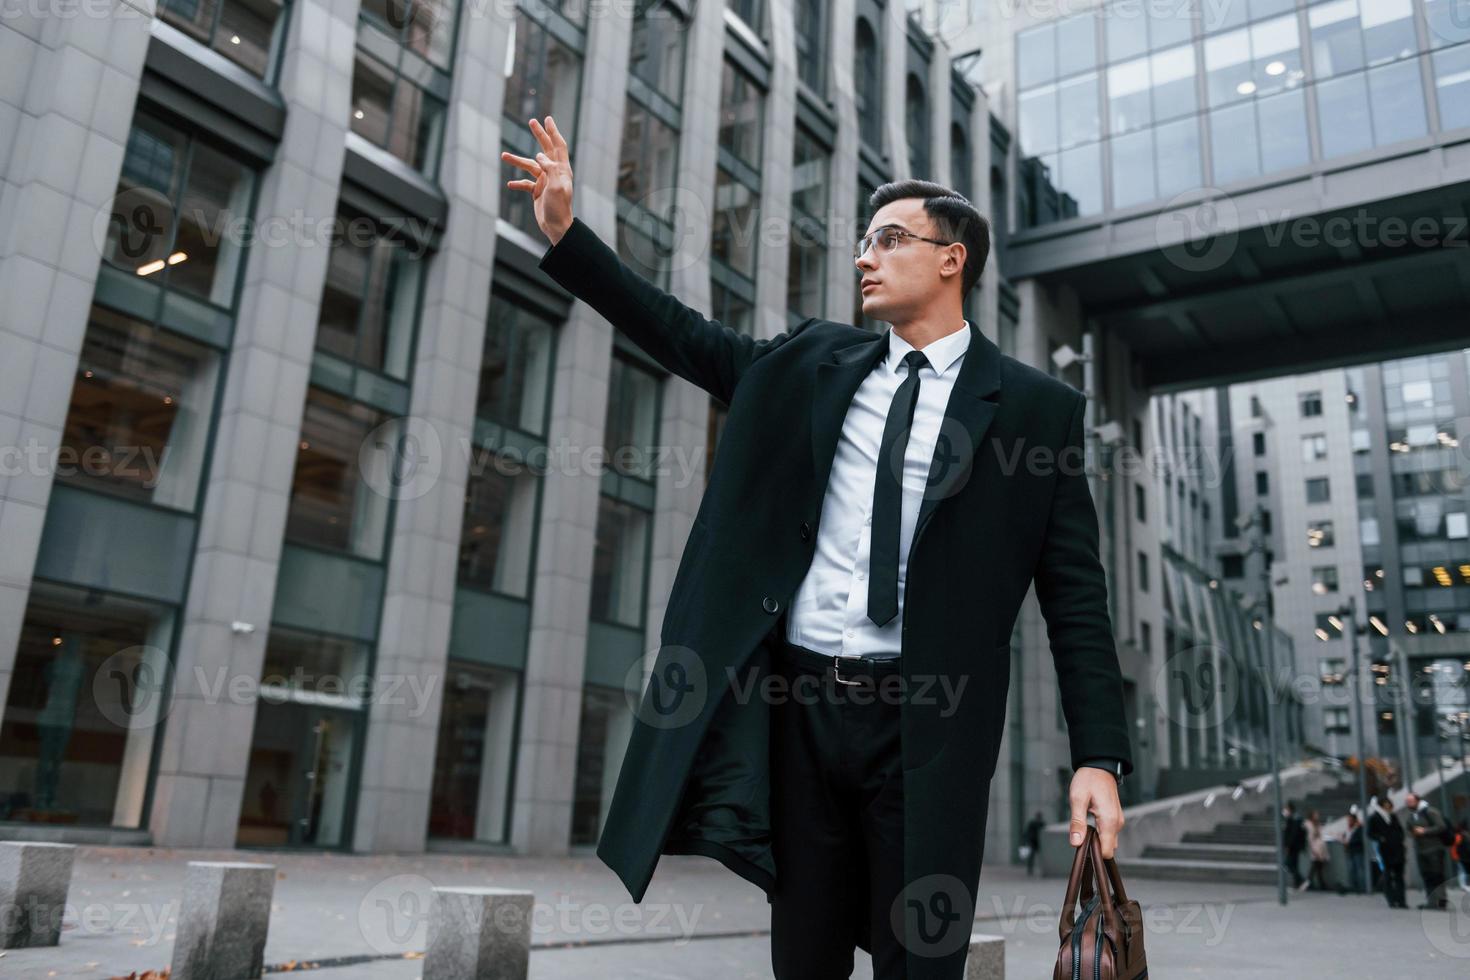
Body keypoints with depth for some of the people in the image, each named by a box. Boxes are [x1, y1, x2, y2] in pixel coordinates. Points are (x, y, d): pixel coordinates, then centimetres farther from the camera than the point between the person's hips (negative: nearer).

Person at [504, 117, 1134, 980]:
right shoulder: (810, 361, 13)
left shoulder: (1039, 407, 2)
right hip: (799, 705, 3)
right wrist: (566, 234, 8)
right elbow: (683, 336, 14)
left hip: (925, 724, -3)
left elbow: (1076, 595, -1)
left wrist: (1099, 756, -7)